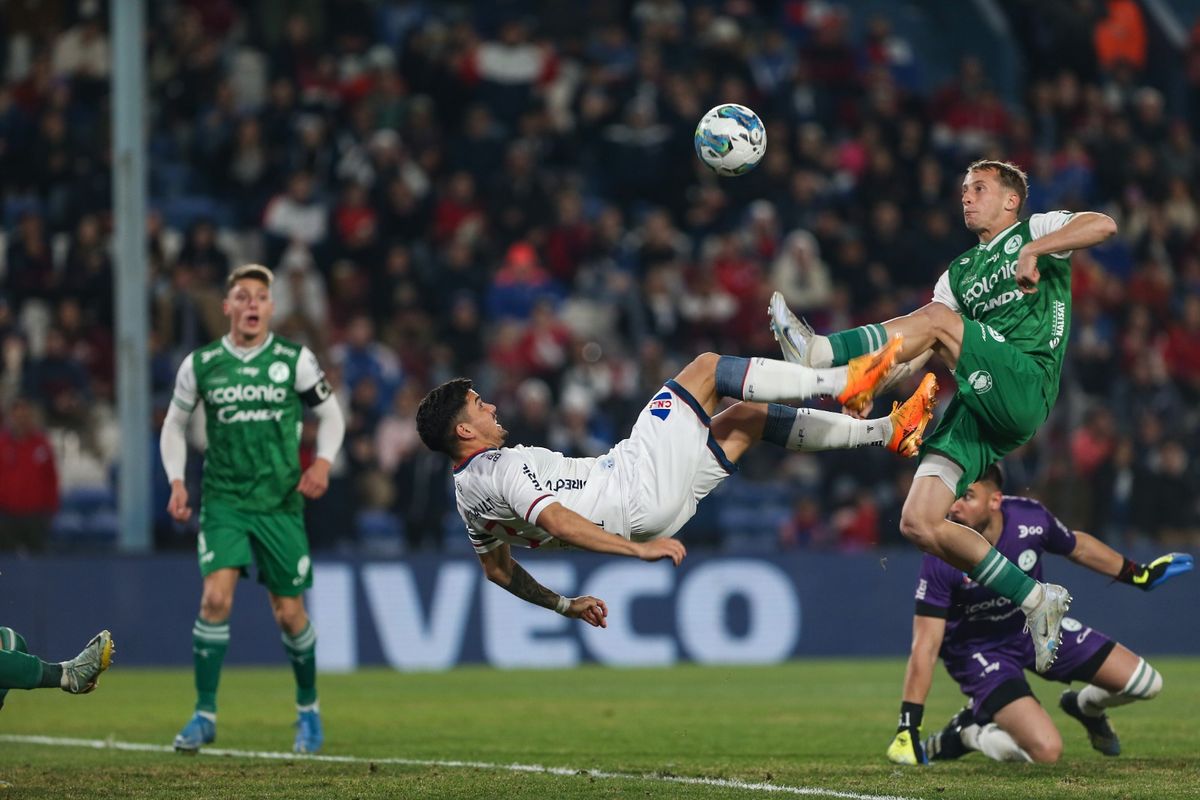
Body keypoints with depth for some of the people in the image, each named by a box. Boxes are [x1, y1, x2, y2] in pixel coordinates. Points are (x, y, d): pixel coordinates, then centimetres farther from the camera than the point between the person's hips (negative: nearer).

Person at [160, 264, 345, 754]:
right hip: (222, 500, 0)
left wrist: (323, 461, -8)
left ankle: (308, 709, 27)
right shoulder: (200, 364, 0)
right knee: (215, 598, -18)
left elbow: (330, 415, 10)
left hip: (280, 502, 0)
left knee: (289, 614, 3)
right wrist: (176, 482, -1)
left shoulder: (296, 361, -2)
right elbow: (174, 425, 12)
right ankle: (205, 714, -8)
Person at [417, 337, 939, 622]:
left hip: (638, 511, 10)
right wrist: (637, 549, -29)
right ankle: (841, 381, 4)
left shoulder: (469, 493, 9)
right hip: (642, 488, -10)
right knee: (706, 368, -1)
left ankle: (887, 431, 21)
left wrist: (562, 604, 27)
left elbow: (496, 568, 19)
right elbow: (557, 522, -29)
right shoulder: (505, 467, -19)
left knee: (750, 415, 17)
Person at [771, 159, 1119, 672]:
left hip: (1024, 386, -7)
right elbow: (920, 355, 16)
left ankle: (816, 354, -31)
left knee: (935, 320, -27)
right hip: (975, 405, 7)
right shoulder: (958, 274, 29)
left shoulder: (1035, 231, 13)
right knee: (919, 523, -9)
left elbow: (1102, 225, -9)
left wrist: (1034, 251, -17)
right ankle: (1035, 600, -1)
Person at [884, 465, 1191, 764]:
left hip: (1037, 627, 5)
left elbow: (1077, 546, 4)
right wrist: (908, 727, -31)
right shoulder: (941, 558, -30)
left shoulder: (1031, 517, -21)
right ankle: (967, 731, 2)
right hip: (979, 649, -5)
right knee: (1046, 750, -26)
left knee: (1145, 683, 1)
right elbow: (925, 647, -28)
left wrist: (1138, 574, 15)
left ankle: (1086, 706, 33)